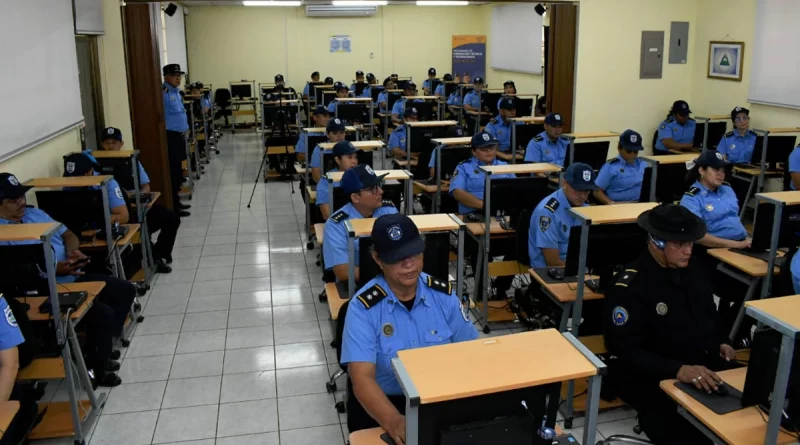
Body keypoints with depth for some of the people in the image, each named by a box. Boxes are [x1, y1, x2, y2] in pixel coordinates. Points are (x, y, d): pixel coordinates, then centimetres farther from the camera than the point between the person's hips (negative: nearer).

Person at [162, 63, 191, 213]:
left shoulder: (177, 91, 16)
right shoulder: (163, 93, -15)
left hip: (180, 135, 10)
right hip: (170, 136, -10)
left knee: (178, 169, 15)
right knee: (173, 170, -5)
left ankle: (176, 200, 24)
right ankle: (173, 203, 2)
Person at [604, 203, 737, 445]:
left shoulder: (694, 272, 7)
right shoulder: (628, 287, -16)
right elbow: (627, 352, -19)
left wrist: (721, 344, 4)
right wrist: (678, 370, -29)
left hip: (704, 367, 8)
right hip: (651, 378, -7)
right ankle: (659, 419, 1)